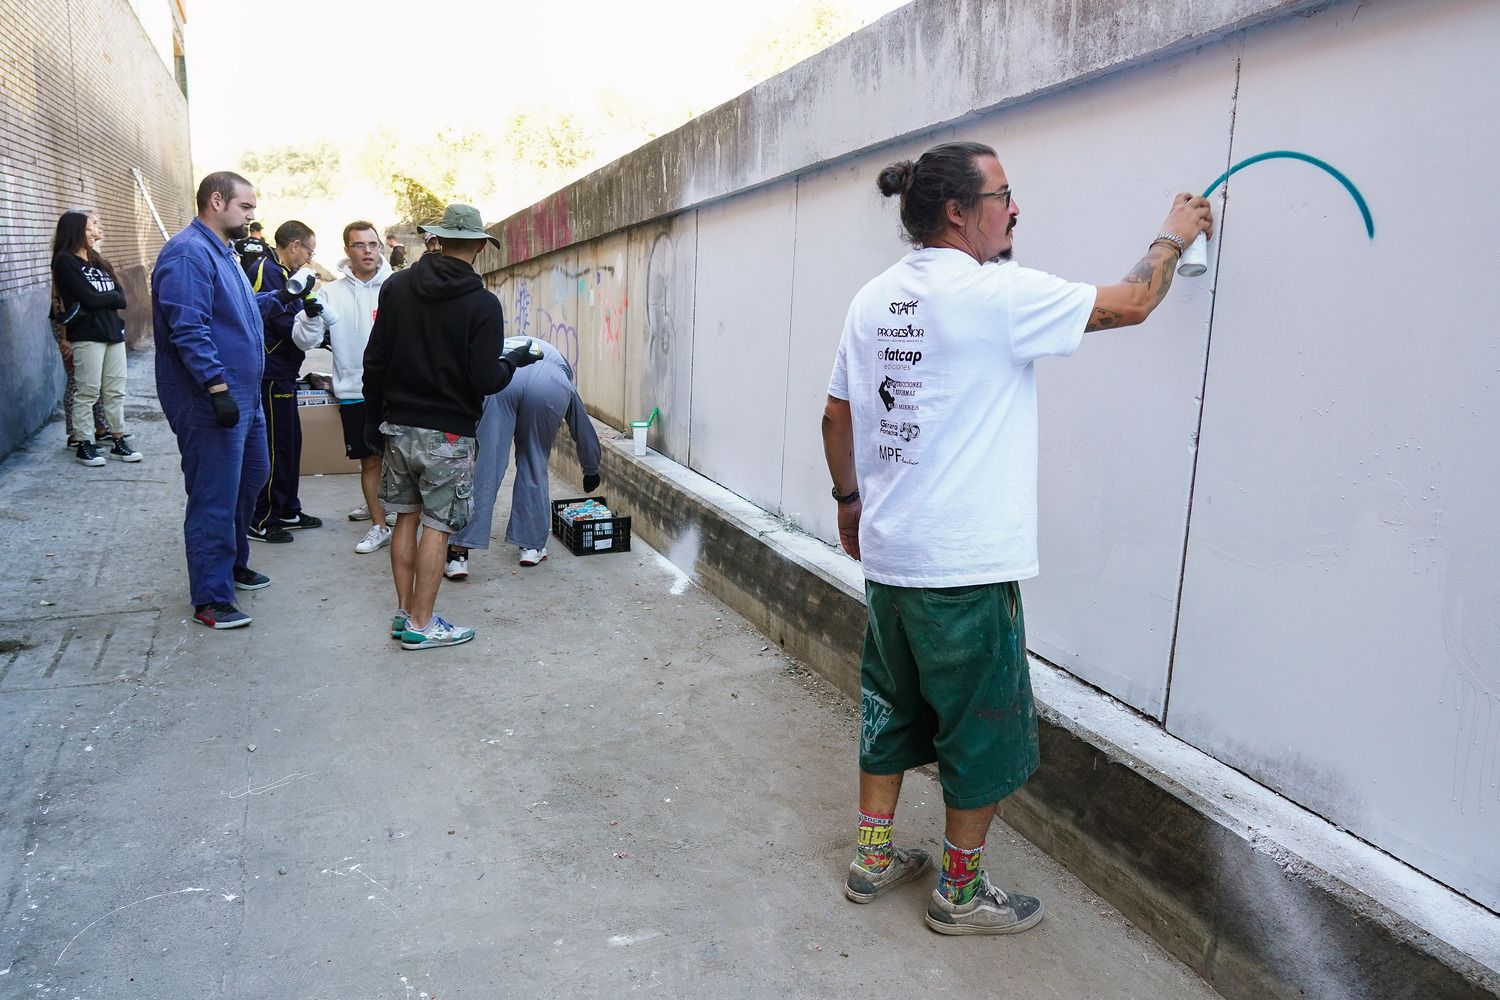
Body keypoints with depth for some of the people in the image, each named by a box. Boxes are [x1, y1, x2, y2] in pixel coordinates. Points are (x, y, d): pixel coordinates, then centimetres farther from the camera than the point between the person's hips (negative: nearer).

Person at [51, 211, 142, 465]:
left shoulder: (97, 260, 17)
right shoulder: (65, 261, -4)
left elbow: (121, 300, 7)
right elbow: (89, 298, -14)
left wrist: (99, 300, -9)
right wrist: (111, 296, 1)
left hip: (114, 332, 6)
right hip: (86, 336, -6)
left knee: (116, 391, 7)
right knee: (87, 392, -3)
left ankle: (119, 441, 14)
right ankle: (83, 446, 5)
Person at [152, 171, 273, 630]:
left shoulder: (222, 252, 17)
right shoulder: (189, 253, -17)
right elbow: (188, 328, -26)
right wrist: (218, 387, -29)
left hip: (243, 397, 11)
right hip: (211, 403, -11)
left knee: (251, 477, 22)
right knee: (215, 499, -5)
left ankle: (233, 563, 39)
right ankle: (211, 599, 4)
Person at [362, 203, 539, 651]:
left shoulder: (396, 286, 3)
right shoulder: (482, 304, -13)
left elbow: (375, 361, 5)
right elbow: (485, 380, -16)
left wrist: (373, 418, 15)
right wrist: (514, 361, 4)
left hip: (398, 425, 5)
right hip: (447, 433, -5)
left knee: (406, 518, 15)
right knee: (437, 526, 3)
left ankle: (403, 611, 22)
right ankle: (421, 625, 8)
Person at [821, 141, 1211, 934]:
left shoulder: (873, 299, 7)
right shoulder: (998, 294, -15)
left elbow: (837, 415, 12)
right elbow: (1130, 304, -6)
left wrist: (849, 498, 24)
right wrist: (1171, 238, 12)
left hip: (886, 552, 8)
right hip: (966, 567, -7)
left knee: (892, 708, 20)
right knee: (984, 729, 9)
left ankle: (874, 857, 33)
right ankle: (960, 890, 24)